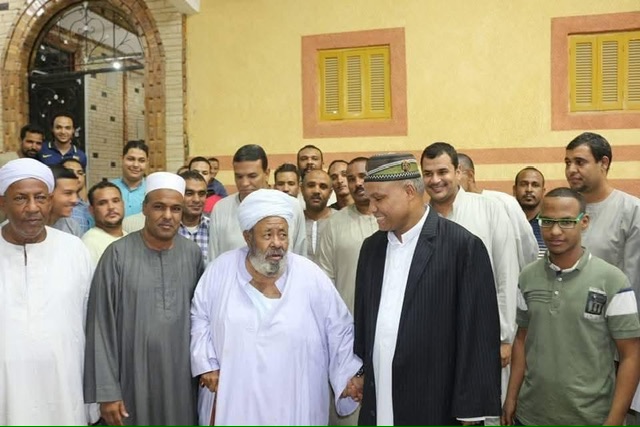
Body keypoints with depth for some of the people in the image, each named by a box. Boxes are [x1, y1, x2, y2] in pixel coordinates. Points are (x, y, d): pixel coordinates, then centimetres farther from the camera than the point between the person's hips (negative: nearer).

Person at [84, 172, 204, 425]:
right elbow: (102, 325, -8)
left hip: (181, 377, 3)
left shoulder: (193, 254, -1)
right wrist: (107, 390, -9)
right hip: (134, 377, -2)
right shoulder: (118, 254, -10)